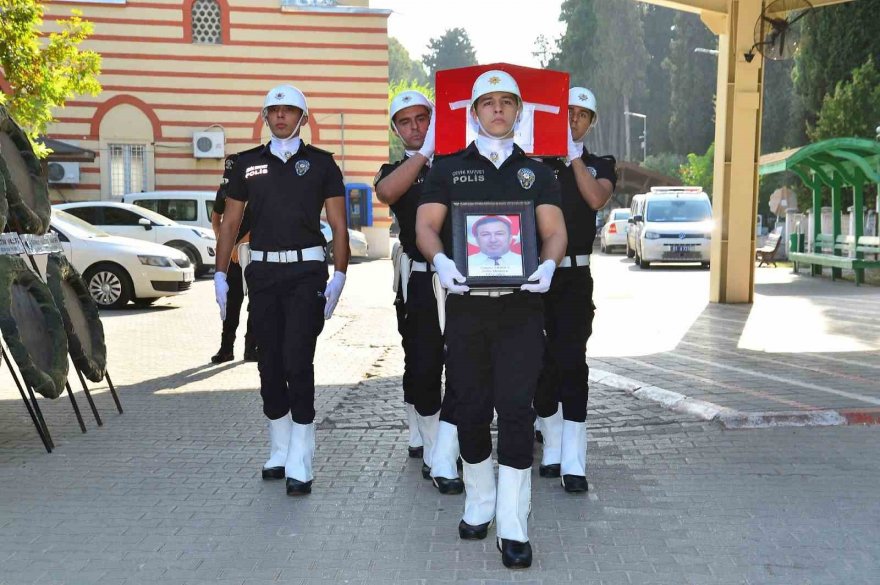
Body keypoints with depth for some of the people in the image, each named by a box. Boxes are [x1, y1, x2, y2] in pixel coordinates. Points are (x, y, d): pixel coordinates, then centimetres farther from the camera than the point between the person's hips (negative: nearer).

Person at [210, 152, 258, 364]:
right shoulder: (225, 190, 8)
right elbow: (216, 216, 21)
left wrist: (240, 245, -20)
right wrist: (220, 239, 4)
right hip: (231, 253, 4)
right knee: (231, 302, 4)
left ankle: (251, 348, 6)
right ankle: (226, 347, 8)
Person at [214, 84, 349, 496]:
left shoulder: (321, 163, 4)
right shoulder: (247, 164, 11)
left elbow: (338, 225, 1)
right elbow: (230, 223, 13)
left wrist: (339, 276, -9)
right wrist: (220, 275, 6)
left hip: (306, 271, -3)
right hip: (262, 272, 3)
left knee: (298, 363, -9)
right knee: (269, 364, 8)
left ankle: (299, 465, -4)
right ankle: (279, 453, 22)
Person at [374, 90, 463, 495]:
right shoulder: (395, 172, 9)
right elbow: (386, 192, -16)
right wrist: (426, 151, -23)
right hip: (419, 282, 0)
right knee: (422, 368, 6)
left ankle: (441, 461, 0)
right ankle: (422, 438, 28)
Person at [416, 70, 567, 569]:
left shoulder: (536, 172, 13)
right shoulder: (449, 169, 11)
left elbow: (555, 230, 4)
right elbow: (426, 226, 2)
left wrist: (548, 264, -19)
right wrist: (441, 261, -20)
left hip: (521, 306, 0)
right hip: (466, 303, 1)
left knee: (517, 409, -7)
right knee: (471, 409, 6)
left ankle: (513, 527, -1)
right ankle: (478, 504, 27)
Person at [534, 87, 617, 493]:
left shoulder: (600, 165, 11)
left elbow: (596, 199, -11)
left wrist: (574, 156, -11)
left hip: (575, 277, -1)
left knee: (572, 362, -8)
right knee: (541, 362, 6)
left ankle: (573, 463, -6)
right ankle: (553, 449, 21)